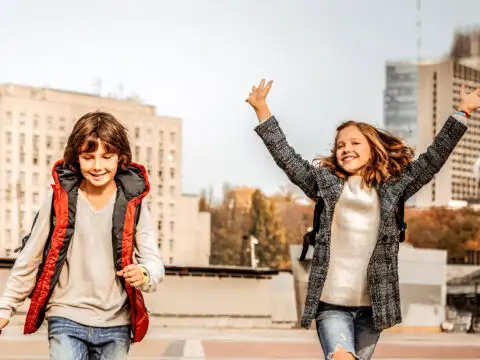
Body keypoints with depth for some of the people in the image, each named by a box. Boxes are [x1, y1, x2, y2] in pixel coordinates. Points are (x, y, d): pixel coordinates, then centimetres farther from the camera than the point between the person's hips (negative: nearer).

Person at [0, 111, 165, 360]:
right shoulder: (59, 199, -3)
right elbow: (30, 258, 7)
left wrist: (144, 276, -26)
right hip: (67, 321, -1)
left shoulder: (134, 204, -2)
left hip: (116, 325, 1)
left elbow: (154, 263, -3)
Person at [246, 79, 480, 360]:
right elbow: (287, 158, 7)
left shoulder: (392, 188, 7)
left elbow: (433, 159, 5)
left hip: (372, 304, 1)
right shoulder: (326, 184, 8)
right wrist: (262, 110, 4)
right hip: (331, 302, -1)